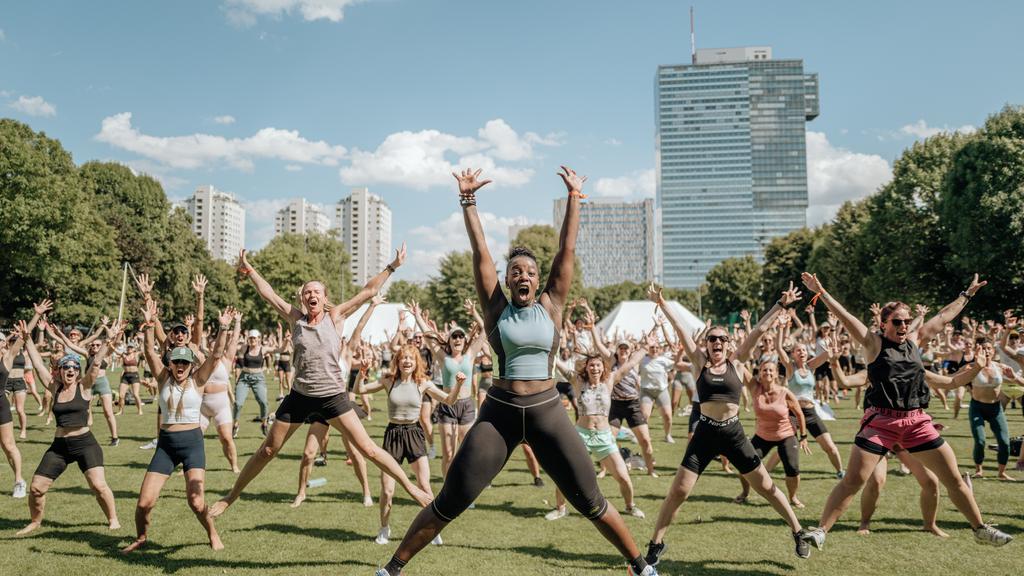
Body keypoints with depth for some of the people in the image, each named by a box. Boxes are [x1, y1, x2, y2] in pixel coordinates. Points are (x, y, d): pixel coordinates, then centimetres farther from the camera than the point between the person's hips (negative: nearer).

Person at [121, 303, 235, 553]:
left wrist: (223, 329, -22)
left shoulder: (198, 380, 0)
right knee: (144, 502, 0)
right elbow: (150, 352, -7)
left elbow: (216, 354, -11)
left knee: (195, 500, -14)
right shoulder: (164, 378, 4)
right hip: (166, 443, 3)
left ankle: (212, 534, 14)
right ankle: (141, 538, 31)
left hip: (193, 441, -2)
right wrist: (150, 325, -19)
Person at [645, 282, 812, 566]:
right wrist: (661, 303, -6)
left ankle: (798, 532, 32)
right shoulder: (700, 362, 1)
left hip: (733, 433, 1)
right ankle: (656, 543, 13)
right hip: (705, 434, 0)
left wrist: (780, 305, -2)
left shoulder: (736, 362, 2)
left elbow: (758, 330, -2)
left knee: (767, 487, 10)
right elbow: (680, 329, -3)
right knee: (677, 491, -3)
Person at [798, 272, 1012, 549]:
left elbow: (943, 317, 23)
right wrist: (821, 292, -16)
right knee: (851, 481, -9)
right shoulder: (875, 343, 0)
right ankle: (821, 530, -2)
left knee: (954, 479, 10)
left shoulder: (914, 340, 13)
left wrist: (967, 294, 32)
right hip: (881, 421, -5)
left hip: (917, 422, 5)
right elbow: (845, 317, -9)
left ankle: (980, 529, 30)